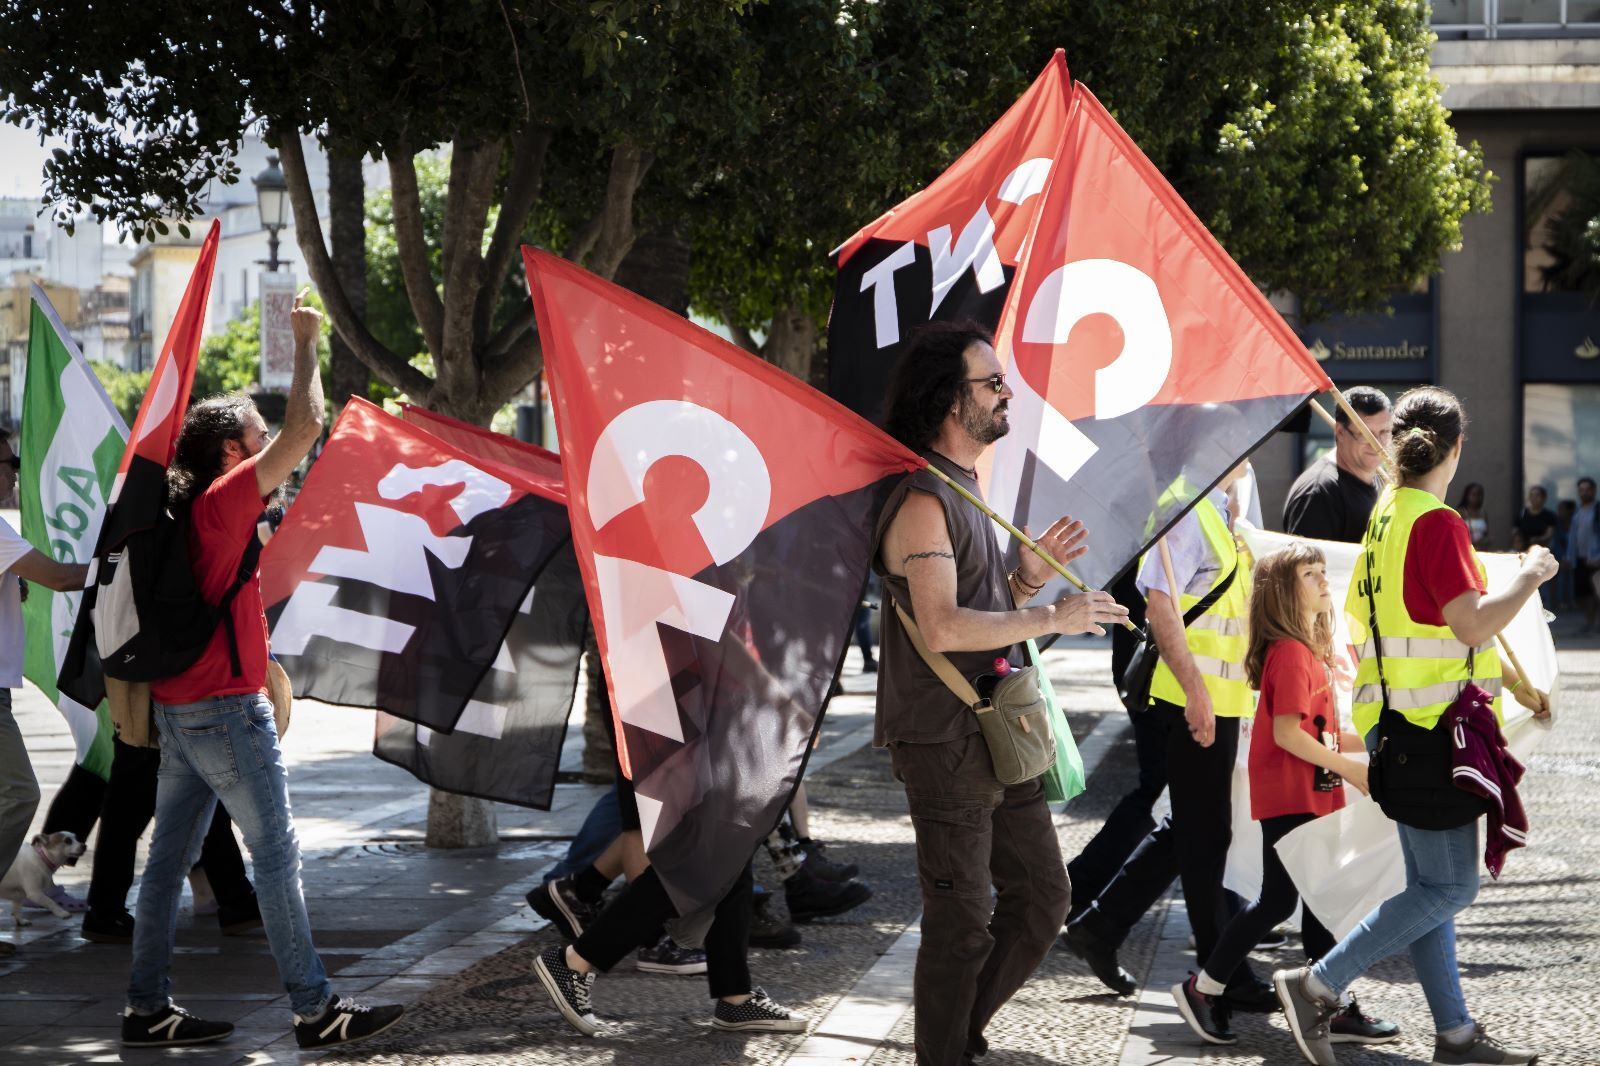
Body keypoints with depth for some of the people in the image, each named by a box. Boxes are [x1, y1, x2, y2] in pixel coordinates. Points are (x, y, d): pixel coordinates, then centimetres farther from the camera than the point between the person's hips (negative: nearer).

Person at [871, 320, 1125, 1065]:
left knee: (1042, 896, 14)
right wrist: (1054, 619, -21)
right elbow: (943, 626, -26)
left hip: (999, 738, 9)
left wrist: (1030, 574, 4)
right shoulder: (924, 502, -16)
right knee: (963, 921, -2)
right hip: (945, 744, -9)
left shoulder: (968, 492, 16)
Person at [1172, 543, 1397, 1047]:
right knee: (1277, 901, -4)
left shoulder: (1311, 650, 14)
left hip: (1314, 796, 9)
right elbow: (1287, 732, -21)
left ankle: (1337, 1009, 11)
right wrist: (1347, 767, -18)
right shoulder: (1289, 652, -16)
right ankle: (1202, 989, 6)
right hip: (1287, 799, -9)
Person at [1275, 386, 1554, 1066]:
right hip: (1429, 728, -10)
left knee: (1429, 882, 12)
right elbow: (1472, 624, -23)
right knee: (1449, 887, -6)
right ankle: (1318, 985, -11)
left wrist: (1507, 679, 27)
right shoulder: (1437, 522, -16)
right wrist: (1530, 577, -8)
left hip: (1398, 723, 10)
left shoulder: (1387, 514, 12)